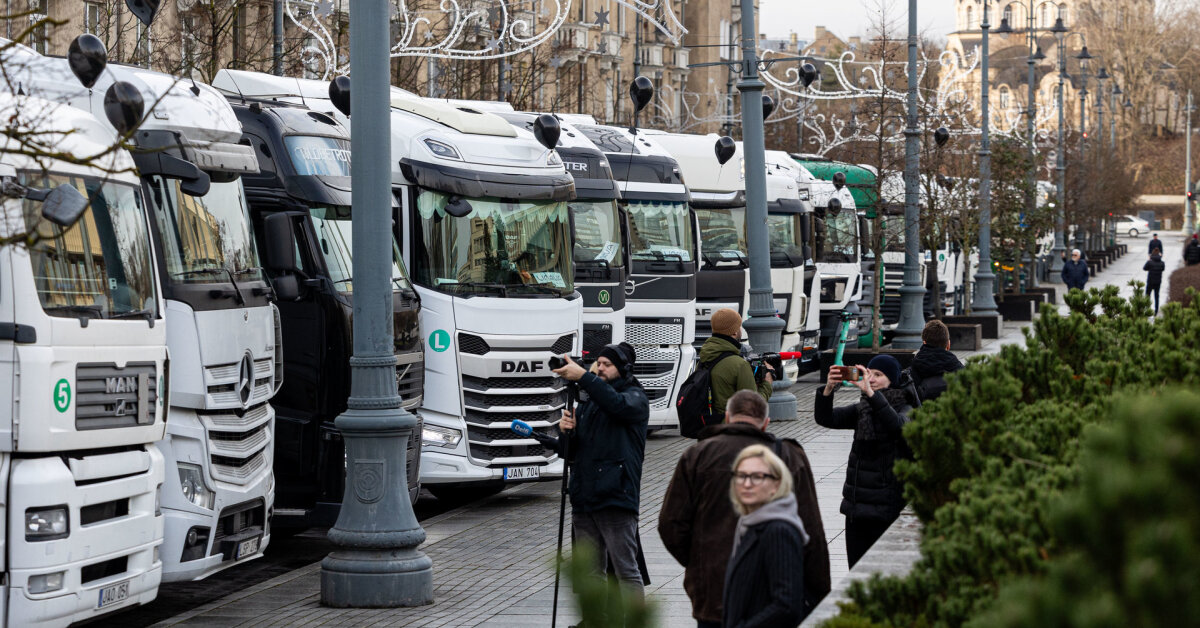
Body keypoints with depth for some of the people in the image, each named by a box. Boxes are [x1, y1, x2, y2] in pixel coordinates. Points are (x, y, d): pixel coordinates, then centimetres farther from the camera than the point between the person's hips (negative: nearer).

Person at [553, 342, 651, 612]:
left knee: (626, 570, -7)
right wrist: (568, 431, -2)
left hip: (616, 498, -7)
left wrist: (583, 376, -29)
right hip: (584, 499, 7)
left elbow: (617, 404, -24)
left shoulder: (635, 398, 2)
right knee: (590, 572, 9)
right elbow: (573, 450, 21)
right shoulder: (588, 401, 22)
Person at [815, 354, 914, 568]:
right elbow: (825, 419, 1)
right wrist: (828, 389, -17)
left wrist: (870, 392, -36)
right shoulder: (862, 409, 13)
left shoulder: (906, 409, -4)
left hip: (886, 507, -6)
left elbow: (897, 423, -28)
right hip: (856, 504, 6)